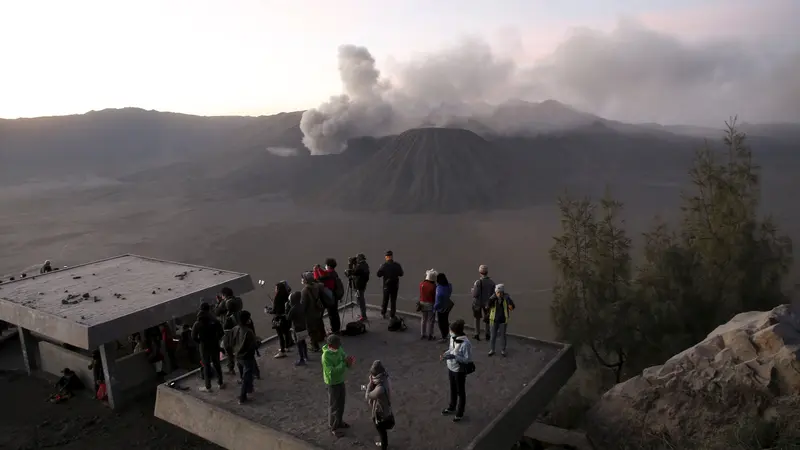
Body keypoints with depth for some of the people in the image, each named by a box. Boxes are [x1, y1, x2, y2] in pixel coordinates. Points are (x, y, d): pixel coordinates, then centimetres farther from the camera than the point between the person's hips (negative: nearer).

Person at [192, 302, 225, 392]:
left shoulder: (197, 324, -12)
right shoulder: (215, 321, -12)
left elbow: (194, 337, -10)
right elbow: (221, 333, -9)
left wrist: (201, 342, 6)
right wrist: (216, 339, 7)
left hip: (204, 347, -1)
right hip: (215, 346, 1)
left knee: (206, 366, 10)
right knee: (216, 364, 17)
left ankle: (208, 387, 17)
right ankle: (220, 383, 26)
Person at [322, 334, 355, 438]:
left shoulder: (339, 349, -9)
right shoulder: (326, 356, -30)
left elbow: (345, 358, -2)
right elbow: (332, 372, -33)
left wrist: (350, 361, -26)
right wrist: (344, 363, -33)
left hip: (341, 380, 7)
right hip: (332, 383, -7)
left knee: (341, 402, 23)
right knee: (334, 405, 9)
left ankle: (339, 422, 44)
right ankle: (333, 427, 28)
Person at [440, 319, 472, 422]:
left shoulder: (465, 343, -30)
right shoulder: (452, 338, -7)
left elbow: (468, 359, -23)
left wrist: (454, 357, -30)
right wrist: (446, 354, -10)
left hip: (460, 371, -7)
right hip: (450, 368, 7)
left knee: (460, 392, 14)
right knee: (452, 389, 26)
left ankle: (460, 413, 33)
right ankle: (452, 407, 48)